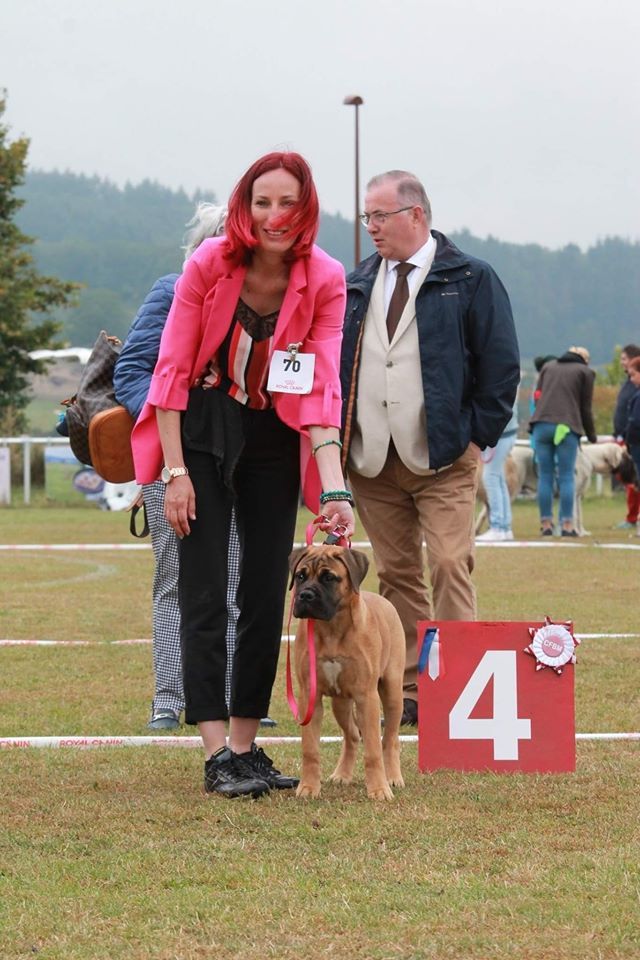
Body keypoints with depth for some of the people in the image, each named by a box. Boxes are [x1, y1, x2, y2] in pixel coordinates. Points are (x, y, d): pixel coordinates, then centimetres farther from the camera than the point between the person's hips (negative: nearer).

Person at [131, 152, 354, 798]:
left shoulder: (324, 282, -12)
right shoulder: (209, 265, -16)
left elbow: (320, 388, -16)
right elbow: (173, 369, -11)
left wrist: (334, 489, -26)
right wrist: (175, 471, -15)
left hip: (274, 441, 3)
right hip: (202, 433, -3)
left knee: (266, 596, 4)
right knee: (203, 594, -9)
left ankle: (245, 747, 13)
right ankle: (216, 755, -11)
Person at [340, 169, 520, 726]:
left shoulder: (470, 280, 0)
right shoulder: (357, 285, 14)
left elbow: (501, 363, -2)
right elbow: (335, 362, 17)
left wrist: (478, 435, -7)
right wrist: (338, 437, 6)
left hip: (444, 458, -4)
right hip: (371, 460, 5)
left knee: (449, 567, -12)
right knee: (396, 574, 5)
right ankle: (411, 689, 9)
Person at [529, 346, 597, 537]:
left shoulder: (548, 366, 20)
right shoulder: (585, 371, 8)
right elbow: (586, 407, 7)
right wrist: (591, 435, 17)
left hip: (542, 424, 3)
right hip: (567, 427, -3)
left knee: (545, 476, 6)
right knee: (566, 476, 0)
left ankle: (546, 523, 5)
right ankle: (566, 524, -4)